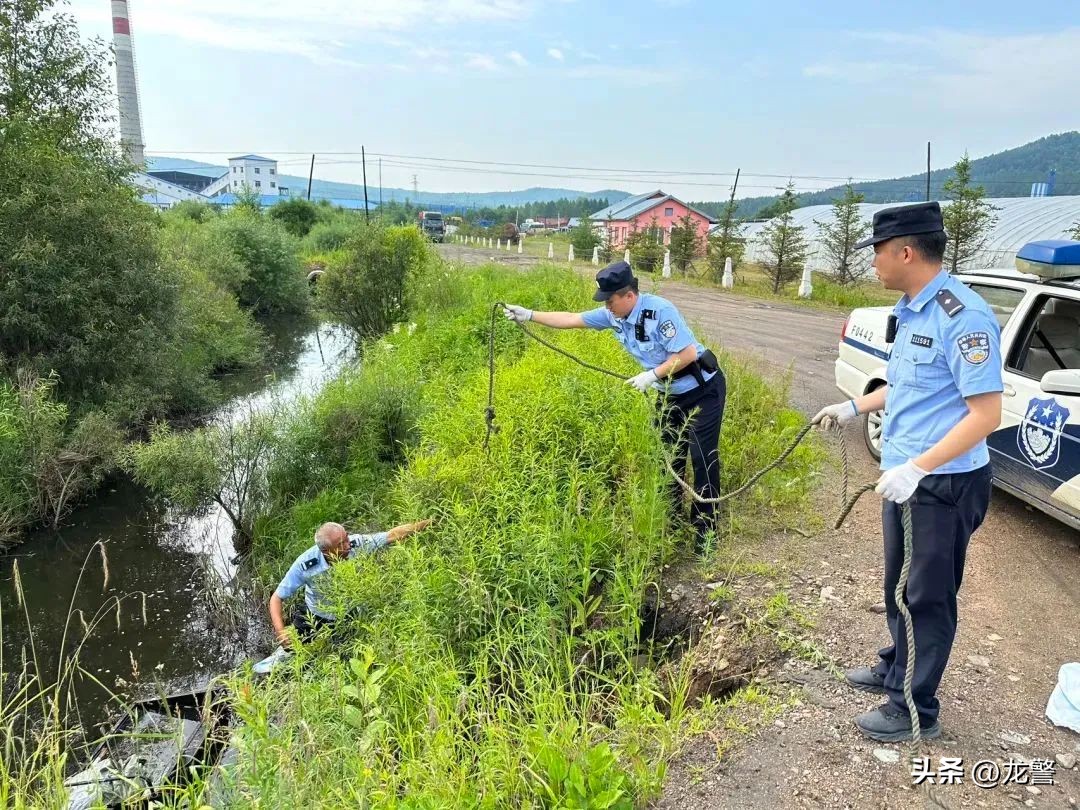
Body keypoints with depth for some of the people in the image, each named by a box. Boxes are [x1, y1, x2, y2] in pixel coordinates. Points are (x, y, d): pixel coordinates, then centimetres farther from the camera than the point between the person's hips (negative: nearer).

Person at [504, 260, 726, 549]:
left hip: (703, 389, -8)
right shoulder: (614, 315, -5)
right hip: (670, 393, 8)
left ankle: (705, 529, 2)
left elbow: (687, 353, -28)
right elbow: (572, 319, 1)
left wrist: (652, 375, -25)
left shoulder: (659, 311, -28)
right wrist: (529, 315, -3)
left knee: (702, 456, -8)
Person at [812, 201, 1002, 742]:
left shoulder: (962, 317, -23)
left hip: (942, 484, -9)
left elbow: (986, 413, -25)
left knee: (926, 597, 6)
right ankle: (897, 668, 44)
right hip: (906, 476, 9)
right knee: (901, 588, 24)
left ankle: (916, 711, 22)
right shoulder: (910, 309, 7)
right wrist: (854, 407, 23)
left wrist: (916, 468, -30)